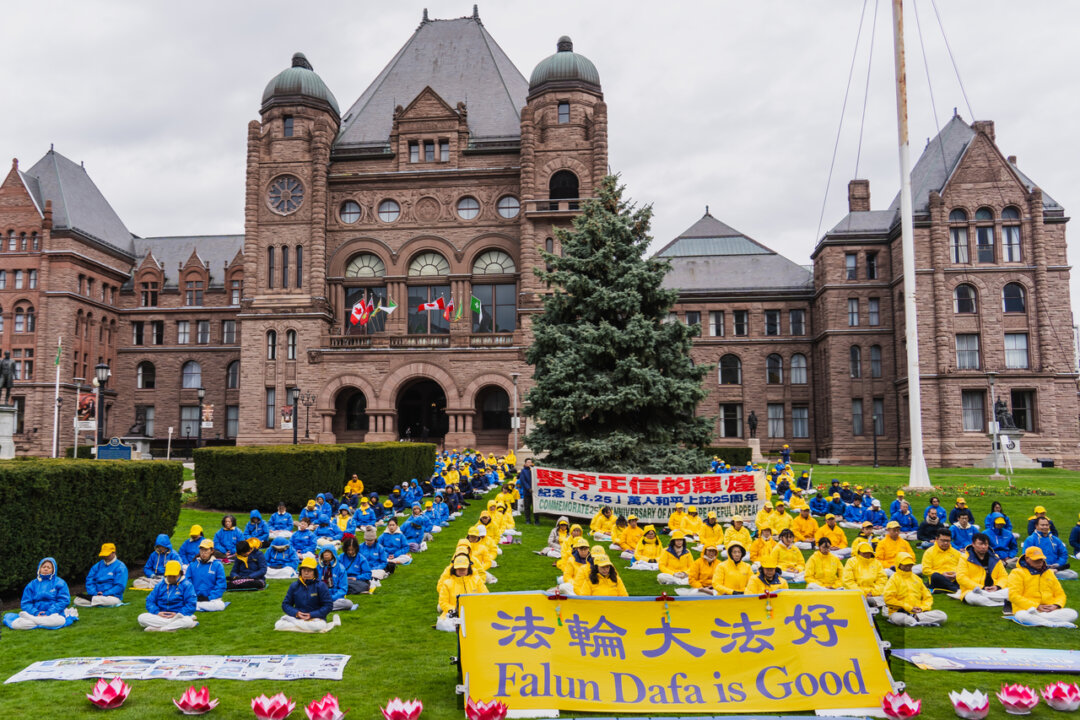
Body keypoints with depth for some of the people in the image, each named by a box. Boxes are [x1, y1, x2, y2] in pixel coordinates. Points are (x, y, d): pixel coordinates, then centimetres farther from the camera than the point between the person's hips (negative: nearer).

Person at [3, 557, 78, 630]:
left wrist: (48, 613, -14)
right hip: (36, 614, 1)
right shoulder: (32, 585, 16)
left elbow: (64, 601, -2)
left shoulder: (59, 583, 8)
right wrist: (36, 613, -11)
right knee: (15, 624, -24)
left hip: (53, 614, -1)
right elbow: (25, 603, 8)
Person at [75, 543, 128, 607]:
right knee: (77, 600, -18)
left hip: (112, 596, -4)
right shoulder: (97, 566, 16)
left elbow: (120, 586, -9)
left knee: (111, 601, -40)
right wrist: (95, 594, -11)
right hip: (96, 596, 4)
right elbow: (89, 581, 7)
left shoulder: (120, 566, -1)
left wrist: (104, 595, -15)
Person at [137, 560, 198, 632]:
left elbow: (191, 605, -5)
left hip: (179, 615, -4)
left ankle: (157, 629, -30)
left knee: (188, 621, -36)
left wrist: (177, 614, -18)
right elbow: (150, 601, 9)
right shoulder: (159, 585, 16)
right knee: (141, 618, -22)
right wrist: (157, 612, -10)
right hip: (160, 617, 4)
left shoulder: (186, 585, 3)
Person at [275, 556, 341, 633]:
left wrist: (311, 615, -13)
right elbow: (285, 604, 9)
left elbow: (328, 605, -4)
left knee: (319, 626, -39)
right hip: (296, 618, 5)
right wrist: (296, 613, -10)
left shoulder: (320, 586, -2)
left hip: (316, 618, -5)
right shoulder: (294, 586, 8)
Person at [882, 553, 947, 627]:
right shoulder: (894, 578, 5)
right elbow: (888, 598, -7)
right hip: (900, 612, -5)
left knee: (943, 616, -19)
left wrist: (922, 608, 0)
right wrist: (908, 607, -9)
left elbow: (928, 597, 22)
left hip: (919, 612, 5)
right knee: (898, 618, -42)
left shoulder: (916, 578, 21)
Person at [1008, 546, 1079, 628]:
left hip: (1049, 611, 6)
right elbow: (1014, 596, -8)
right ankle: (1058, 624, -38)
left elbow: (1060, 594, 21)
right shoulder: (1018, 573, 2)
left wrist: (1056, 605, -2)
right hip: (1027, 610, -6)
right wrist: (1036, 606, -16)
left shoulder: (1050, 573, 21)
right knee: (1023, 616, -40)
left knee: (1072, 613, -23)